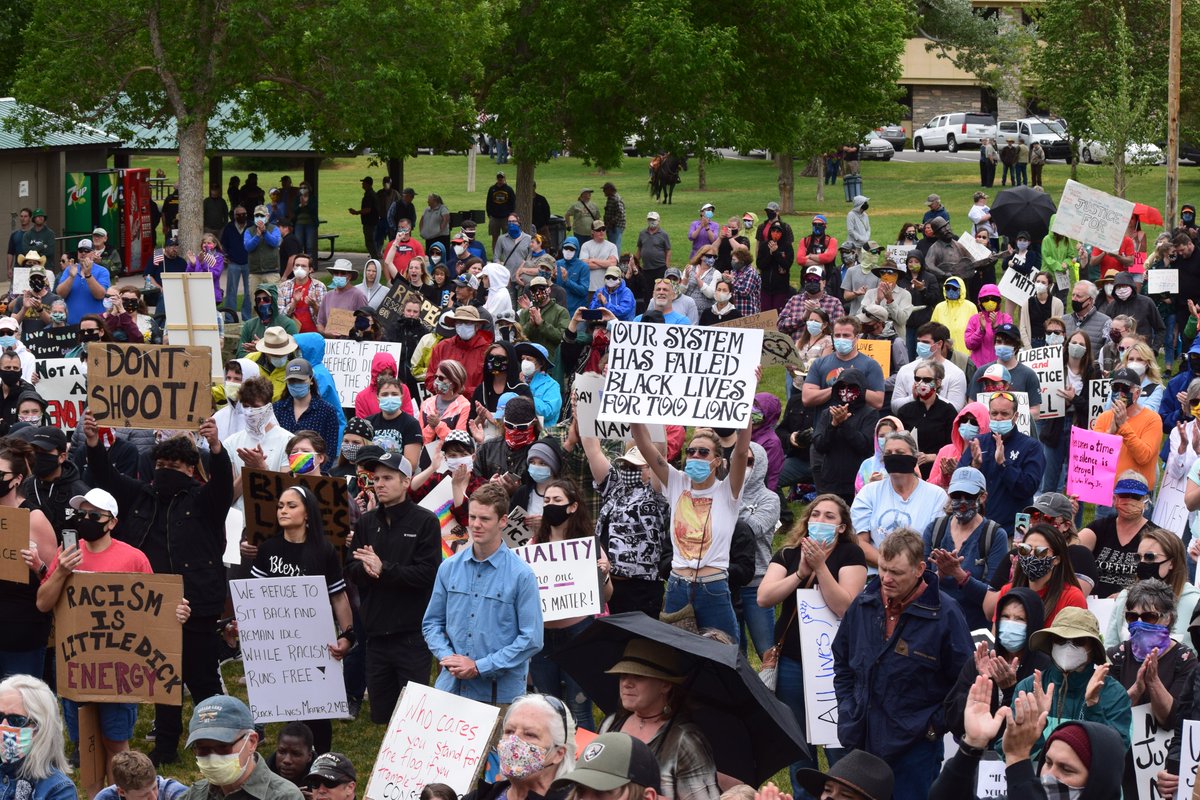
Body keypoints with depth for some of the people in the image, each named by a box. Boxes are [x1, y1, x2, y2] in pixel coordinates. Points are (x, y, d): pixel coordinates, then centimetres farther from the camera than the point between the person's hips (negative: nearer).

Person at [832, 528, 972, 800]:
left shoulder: (945, 614, -12)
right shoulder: (863, 605, 4)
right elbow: (842, 662, 19)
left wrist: (934, 725, -9)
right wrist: (848, 711, 10)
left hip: (915, 747, -5)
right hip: (863, 742, 5)